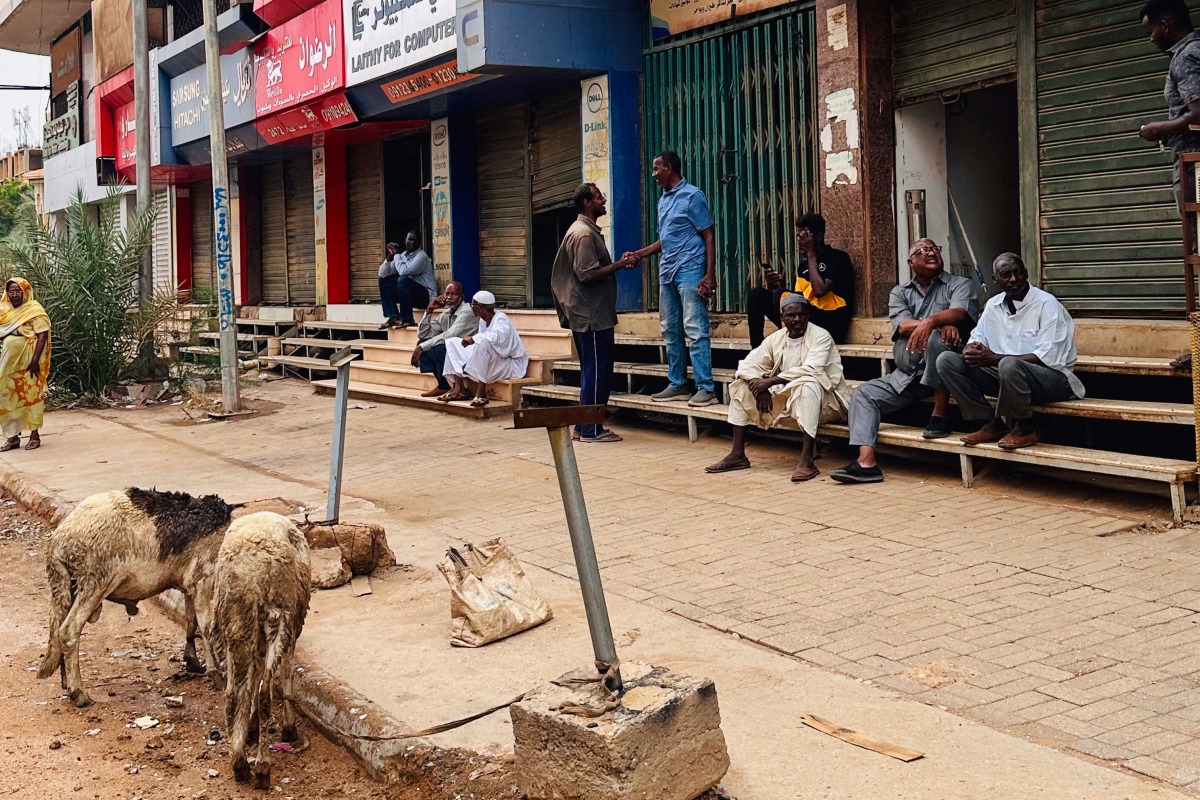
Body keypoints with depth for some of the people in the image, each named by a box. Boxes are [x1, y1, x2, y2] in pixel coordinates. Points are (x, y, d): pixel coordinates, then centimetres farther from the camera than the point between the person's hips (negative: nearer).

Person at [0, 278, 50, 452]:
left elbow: (42, 335, -13)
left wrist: (35, 360, -20)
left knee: (31, 397, 1)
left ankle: (35, 435, 9)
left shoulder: (35, 310, -7)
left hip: (28, 362, -6)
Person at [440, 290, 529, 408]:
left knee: (482, 343, -38)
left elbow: (497, 336, -37)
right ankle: (459, 389, -7)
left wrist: (473, 338, -29)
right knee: (452, 343, 7)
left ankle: (481, 393, -34)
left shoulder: (501, 319, -18)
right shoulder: (483, 320, 7)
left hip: (511, 365, -9)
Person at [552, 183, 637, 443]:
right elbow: (588, 275, -22)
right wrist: (619, 265, -17)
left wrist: (618, 263, 14)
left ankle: (585, 427, 18)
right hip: (592, 315, -11)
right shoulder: (584, 233, -15)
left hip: (591, 314, 11)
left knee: (593, 371, 13)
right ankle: (591, 429, -2)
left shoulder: (587, 230, 18)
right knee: (597, 370, -6)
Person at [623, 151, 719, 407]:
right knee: (670, 332, 9)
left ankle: (705, 388, -12)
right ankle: (677, 385, 16)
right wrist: (639, 254, 14)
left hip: (690, 271, -8)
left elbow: (708, 237, -8)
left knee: (695, 330, -11)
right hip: (667, 272, 8)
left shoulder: (692, 196, -5)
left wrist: (710, 275, -16)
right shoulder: (663, 200, 18)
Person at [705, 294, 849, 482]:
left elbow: (810, 370, -27)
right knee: (741, 385, -3)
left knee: (807, 385, -39)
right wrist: (760, 389, -19)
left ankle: (806, 461, -41)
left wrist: (770, 381, -27)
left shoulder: (820, 336, -11)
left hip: (822, 401, -6)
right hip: (787, 398, 6)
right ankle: (737, 454, -5)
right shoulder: (776, 338, 5)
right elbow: (748, 365, 1)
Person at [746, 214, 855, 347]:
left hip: (830, 326, -7)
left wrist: (811, 254, -7)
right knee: (757, 294, -4)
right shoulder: (804, 265, 18)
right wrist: (774, 286, -5)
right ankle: (757, 350, -14)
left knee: (782, 295, -27)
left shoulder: (838, 258, -2)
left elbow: (820, 291, -18)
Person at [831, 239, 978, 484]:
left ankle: (939, 417, -23)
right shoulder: (900, 292, 16)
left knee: (936, 338, -34)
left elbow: (959, 312, -16)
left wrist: (931, 322, -38)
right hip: (906, 375, 5)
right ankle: (866, 463, -25)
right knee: (863, 395, -12)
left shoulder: (960, 285, 7)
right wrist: (941, 324, -22)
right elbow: (903, 325, -5)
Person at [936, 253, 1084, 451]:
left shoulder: (1047, 304, -12)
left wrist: (994, 358, -26)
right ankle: (992, 425, -8)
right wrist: (971, 350, -15)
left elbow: (1047, 358, -20)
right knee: (947, 360, -10)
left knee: (1009, 365, -41)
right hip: (1006, 374, 7)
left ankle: (1024, 430, -15)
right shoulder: (993, 305, 8)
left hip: (1052, 378, -6)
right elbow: (977, 340, 12)